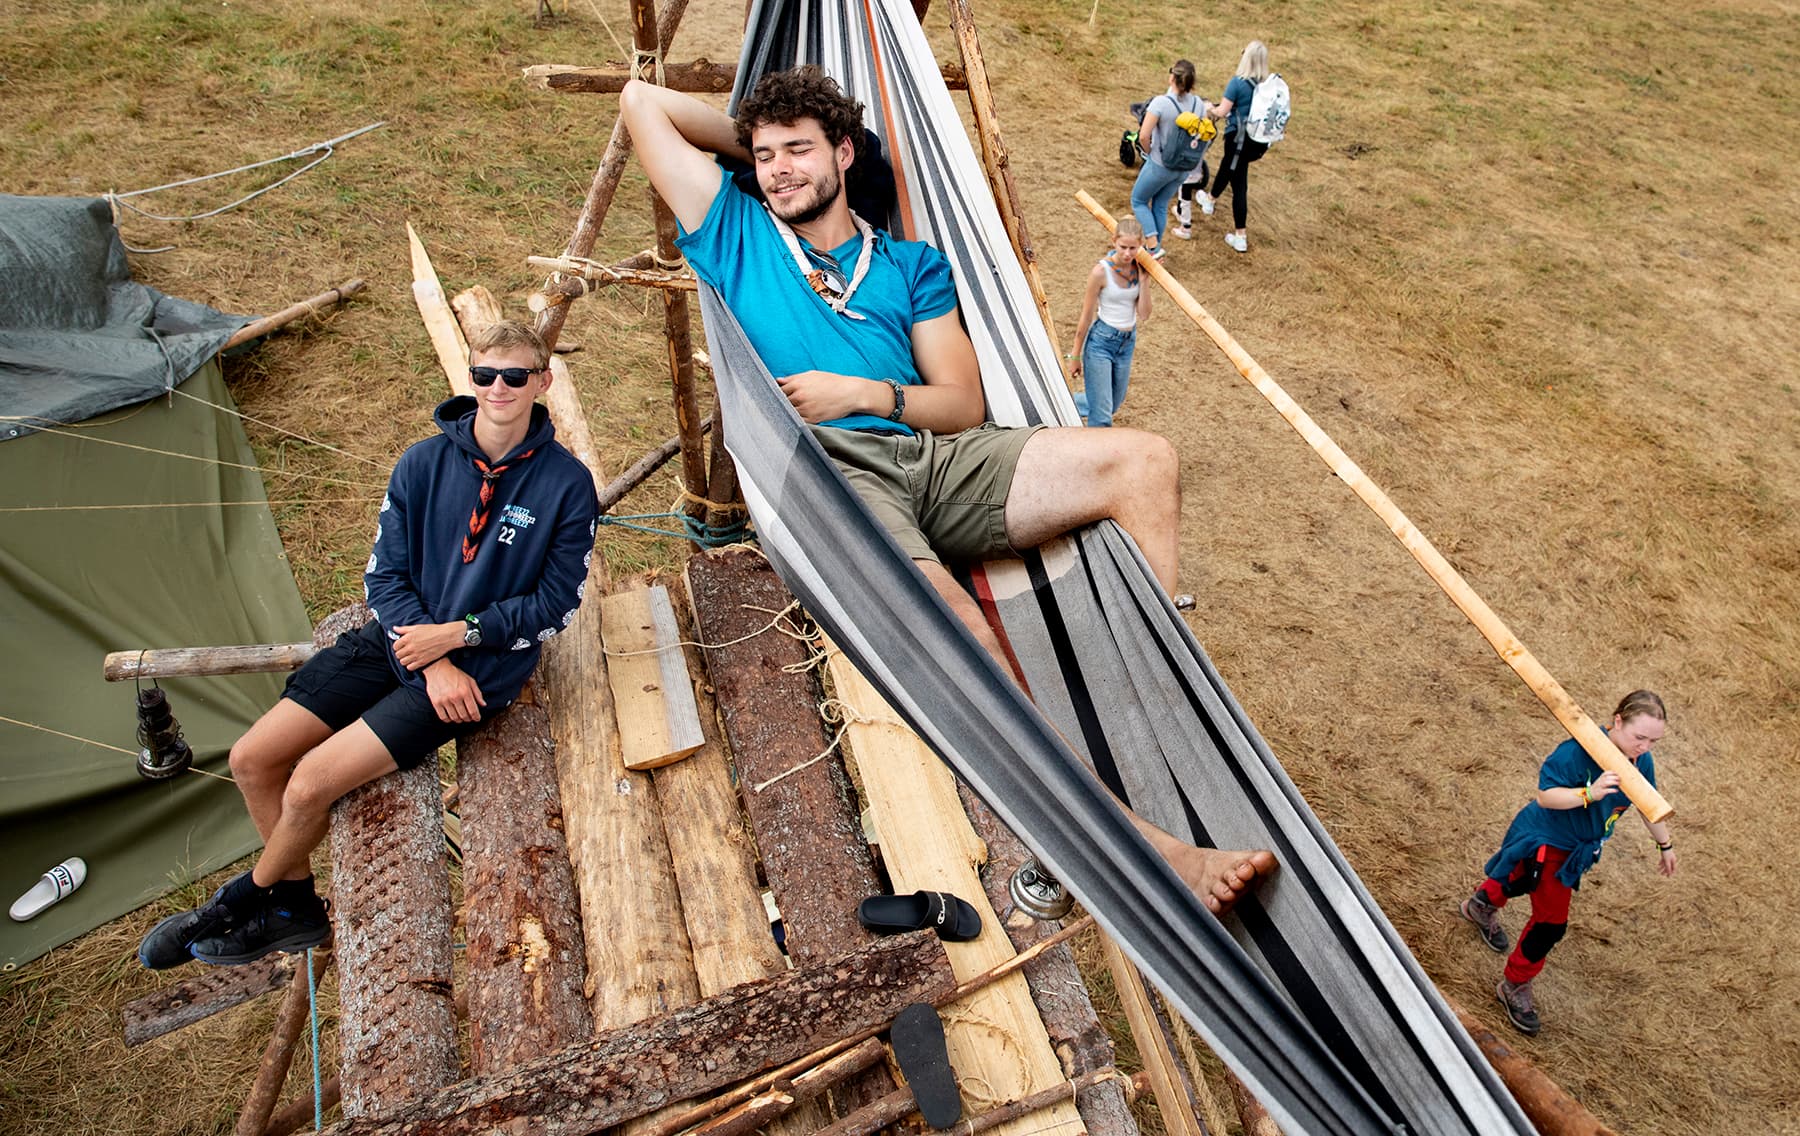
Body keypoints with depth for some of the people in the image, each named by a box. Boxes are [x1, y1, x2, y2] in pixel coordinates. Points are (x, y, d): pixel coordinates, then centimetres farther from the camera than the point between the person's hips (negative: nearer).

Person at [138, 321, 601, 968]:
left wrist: (458, 634, -15)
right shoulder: (423, 462, -1)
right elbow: (384, 576, 0)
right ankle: (296, 906, 20)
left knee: (312, 783, -14)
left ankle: (247, 900, 18)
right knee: (252, 758, -3)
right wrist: (435, 664, -14)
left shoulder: (566, 483, -11)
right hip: (397, 639, 5)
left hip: (483, 663, -5)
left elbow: (556, 603, -7)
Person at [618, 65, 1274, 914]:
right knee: (954, 629, -34)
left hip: (933, 460, 5)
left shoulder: (911, 265, 23)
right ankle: (1149, 850, -31)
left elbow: (964, 406, 14)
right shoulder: (736, 234, 20)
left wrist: (867, 393, -3)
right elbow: (641, 100, 20)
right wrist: (745, 144, 29)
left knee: (1144, 460, -13)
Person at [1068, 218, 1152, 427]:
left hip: (1127, 343, 6)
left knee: (1114, 404, 22)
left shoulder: (1138, 268, -4)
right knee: (1101, 413, -6)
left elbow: (1144, 314, -8)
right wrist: (1076, 357, -5)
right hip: (1101, 341, -6)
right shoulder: (1102, 272, -19)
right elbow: (1086, 317, -11)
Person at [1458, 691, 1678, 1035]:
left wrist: (1666, 845, 20)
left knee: (1521, 881, 31)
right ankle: (1514, 986, 15)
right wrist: (1589, 793, -48)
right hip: (1544, 840, -7)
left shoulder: (1642, 761, -11)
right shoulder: (1579, 751, -34)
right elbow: (1545, 795, -33)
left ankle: (1482, 906, 63)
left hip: (1577, 849, 7)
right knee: (1551, 921, -5)